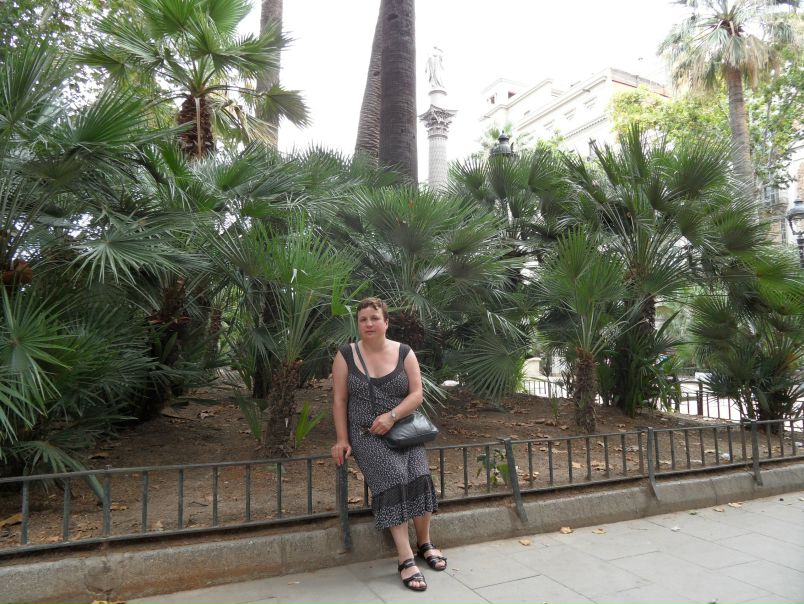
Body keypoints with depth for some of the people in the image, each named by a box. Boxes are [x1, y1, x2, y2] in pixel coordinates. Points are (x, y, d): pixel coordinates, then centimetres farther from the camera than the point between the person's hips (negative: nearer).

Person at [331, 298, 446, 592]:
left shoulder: (404, 353, 0)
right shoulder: (346, 355, -2)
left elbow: (417, 394, -5)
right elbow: (339, 400, -1)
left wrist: (391, 416, -19)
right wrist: (343, 439, -5)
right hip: (366, 434, -2)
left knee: (419, 478, -16)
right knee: (392, 482, -21)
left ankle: (425, 543, 8)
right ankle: (406, 560, -16)